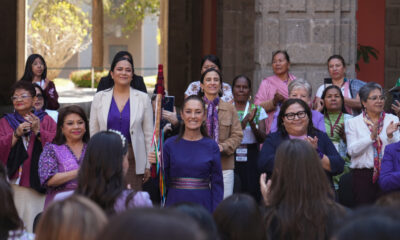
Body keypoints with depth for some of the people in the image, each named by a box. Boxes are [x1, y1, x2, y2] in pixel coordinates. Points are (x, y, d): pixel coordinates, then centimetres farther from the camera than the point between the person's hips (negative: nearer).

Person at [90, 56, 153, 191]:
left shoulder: (143, 98, 6)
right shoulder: (99, 98, 7)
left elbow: (149, 134, 7)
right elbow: (93, 132, 9)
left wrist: (148, 165, 3)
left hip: (133, 159, 0)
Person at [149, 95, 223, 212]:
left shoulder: (211, 146, 2)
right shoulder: (170, 144, 2)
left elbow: (217, 184, 4)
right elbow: (163, 182, 6)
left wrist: (215, 216, -3)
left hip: (203, 205, 0)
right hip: (175, 203, 0)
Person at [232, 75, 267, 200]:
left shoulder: (258, 110, 7)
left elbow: (262, 138, 0)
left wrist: (252, 123, -17)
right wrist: (244, 121, -20)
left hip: (251, 158, 1)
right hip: (230, 157, -1)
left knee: (252, 192, -5)